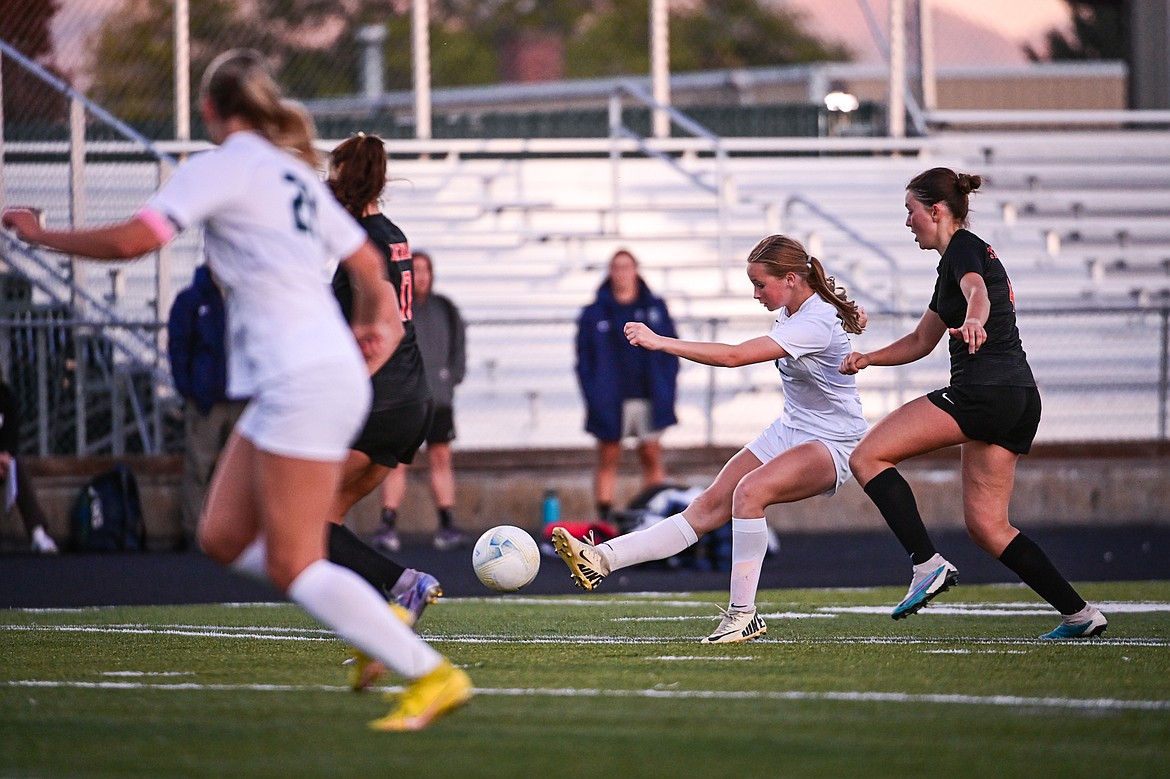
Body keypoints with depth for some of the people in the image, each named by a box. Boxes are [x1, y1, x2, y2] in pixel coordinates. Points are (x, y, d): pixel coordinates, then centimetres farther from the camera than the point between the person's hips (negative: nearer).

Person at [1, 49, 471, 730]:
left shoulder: (221, 167, -7)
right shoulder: (293, 173, 18)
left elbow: (131, 240, -17)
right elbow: (368, 262, 28)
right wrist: (372, 324, 47)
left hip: (305, 385, -9)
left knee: (292, 564, -8)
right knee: (224, 536, 11)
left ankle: (432, 675, -10)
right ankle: (376, 619, 9)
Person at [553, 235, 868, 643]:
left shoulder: (815, 324, -26)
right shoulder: (793, 308, 4)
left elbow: (734, 355, -33)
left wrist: (660, 342, -34)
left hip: (831, 444, -9)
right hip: (788, 431, 9)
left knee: (750, 490, -33)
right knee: (707, 508, -4)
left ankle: (743, 614, -27)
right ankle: (601, 560, -16)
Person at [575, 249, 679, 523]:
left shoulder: (655, 308, 7)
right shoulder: (593, 314, 3)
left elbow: (670, 352, 8)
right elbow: (584, 360, 3)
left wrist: (665, 392, -1)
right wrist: (594, 398, -7)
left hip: (649, 397, 1)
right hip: (610, 402, -1)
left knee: (652, 458, 2)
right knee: (608, 460, 2)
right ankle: (604, 518, 3)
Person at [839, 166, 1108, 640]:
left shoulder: (963, 249, -4)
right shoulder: (956, 259, 26)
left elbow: (977, 292, -29)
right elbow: (921, 342, 34)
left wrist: (974, 322, -50)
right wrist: (868, 358, 22)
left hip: (982, 391, -10)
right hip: (1019, 401, 10)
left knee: (868, 457, -7)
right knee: (986, 525, 9)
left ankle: (928, 565, -18)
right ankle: (1079, 614, 4)